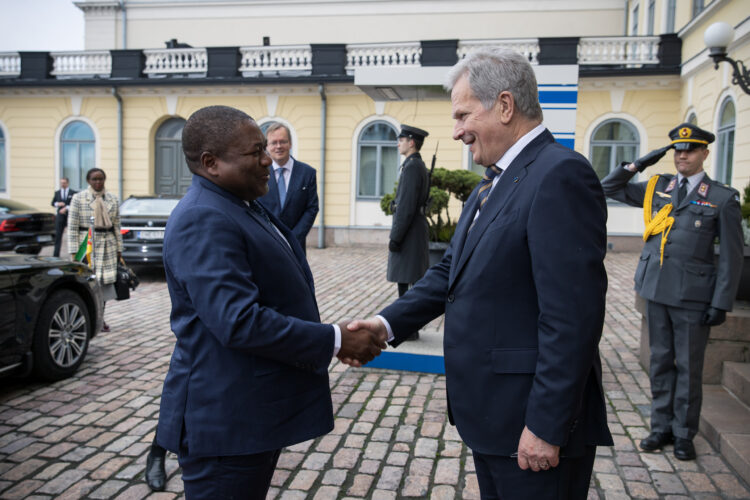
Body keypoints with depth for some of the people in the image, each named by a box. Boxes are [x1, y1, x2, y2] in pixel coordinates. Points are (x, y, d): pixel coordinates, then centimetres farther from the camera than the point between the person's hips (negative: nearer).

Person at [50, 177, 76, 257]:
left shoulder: (72, 193, 2)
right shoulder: (57, 192, 12)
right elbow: (52, 203, 14)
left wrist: (66, 208, -15)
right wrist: (57, 204, -7)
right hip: (60, 215, 2)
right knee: (58, 234, -3)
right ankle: (56, 253, -3)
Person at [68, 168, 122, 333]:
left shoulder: (113, 199, 10)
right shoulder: (78, 198, 0)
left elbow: (117, 226, 13)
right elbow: (72, 226, -2)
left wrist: (119, 250, 11)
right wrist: (74, 251, -8)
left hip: (108, 245, 3)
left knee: (105, 282, 4)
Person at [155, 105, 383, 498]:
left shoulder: (239, 205, 12)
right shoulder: (203, 220, -21)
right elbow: (240, 322, -29)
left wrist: (335, 339, 14)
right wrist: (336, 341, -22)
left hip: (258, 409, 10)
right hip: (226, 420, -10)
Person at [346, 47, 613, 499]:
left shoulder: (561, 176, -19)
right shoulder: (493, 183, 12)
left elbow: (572, 317, -23)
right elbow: (452, 271, 12)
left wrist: (546, 427, -21)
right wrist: (389, 323, 0)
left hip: (533, 422, -9)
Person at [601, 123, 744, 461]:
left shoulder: (722, 198, -2)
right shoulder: (657, 187, 8)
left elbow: (731, 256, -3)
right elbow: (610, 188, 15)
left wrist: (721, 303, -8)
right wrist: (638, 164, 2)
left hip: (692, 297, -3)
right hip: (657, 291, 3)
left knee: (688, 368, 7)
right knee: (660, 363, 12)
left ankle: (684, 434, 22)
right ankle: (661, 427, 25)